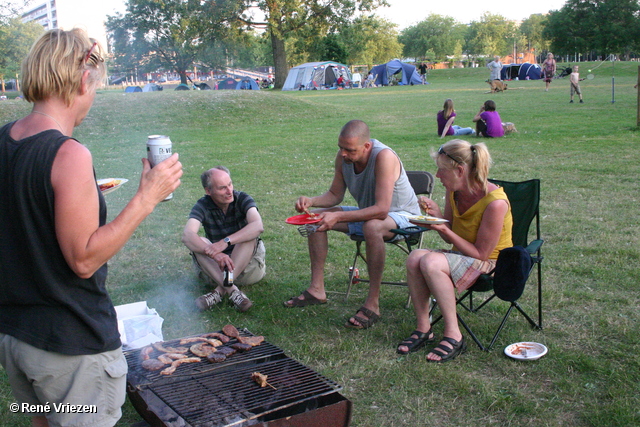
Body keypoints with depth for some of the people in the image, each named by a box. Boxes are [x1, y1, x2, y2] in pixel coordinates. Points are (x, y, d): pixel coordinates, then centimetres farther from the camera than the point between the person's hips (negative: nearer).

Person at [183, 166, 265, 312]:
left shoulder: (242, 199, -11)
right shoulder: (202, 206, -9)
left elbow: (258, 226, -31)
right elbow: (187, 235, -27)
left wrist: (226, 241, -44)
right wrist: (215, 254, -44)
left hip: (248, 263, -1)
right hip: (217, 267, 1)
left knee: (250, 237, -29)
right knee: (198, 243, -24)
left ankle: (221, 290, -35)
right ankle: (233, 291, -37)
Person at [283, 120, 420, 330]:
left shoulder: (384, 157, -32)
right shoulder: (343, 157, -10)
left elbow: (381, 209, -38)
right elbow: (335, 194, 2)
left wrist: (338, 217, -41)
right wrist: (311, 201, -19)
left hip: (401, 215, -8)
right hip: (367, 213, 8)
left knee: (372, 227, -40)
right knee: (316, 217, -2)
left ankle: (373, 304, -29)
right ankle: (316, 290, 1)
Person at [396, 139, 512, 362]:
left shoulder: (495, 202, -24)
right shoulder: (453, 191, -2)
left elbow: (481, 254, -19)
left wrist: (444, 230, -26)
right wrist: (436, 214, -10)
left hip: (491, 264, -7)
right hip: (462, 257, 7)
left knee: (431, 262, -31)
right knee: (415, 257, -22)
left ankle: (453, 335, -22)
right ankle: (423, 329, -13)